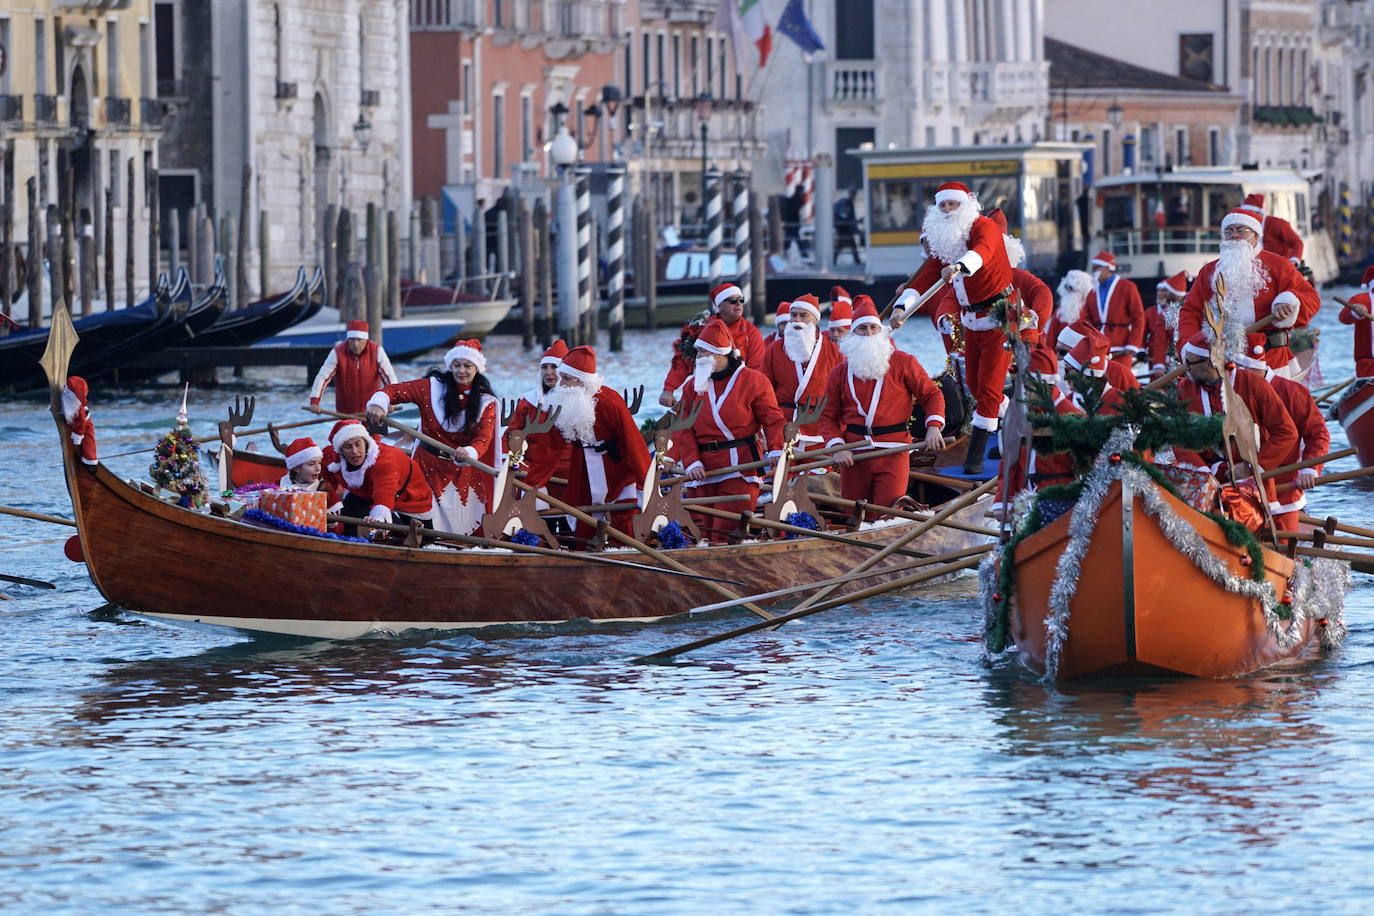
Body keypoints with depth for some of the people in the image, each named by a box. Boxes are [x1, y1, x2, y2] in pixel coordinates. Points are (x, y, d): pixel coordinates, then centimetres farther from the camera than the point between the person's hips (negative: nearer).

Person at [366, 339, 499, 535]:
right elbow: (395, 391, -5)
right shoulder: (432, 387, -2)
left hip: (464, 472, 1)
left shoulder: (486, 402, -1)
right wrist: (378, 403, -28)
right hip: (429, 466, -1)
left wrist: (469, 453, -34)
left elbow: (483, 439, -11)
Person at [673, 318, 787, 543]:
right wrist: (692, 462, -7)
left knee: (726, 532, -14)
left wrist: (775, 450, -16)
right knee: (702, 531, 4)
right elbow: (684, 429, 7)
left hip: (740, 467, -5)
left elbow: (772, 420, 0)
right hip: (703, 472, 5)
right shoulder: (695, 385, 13)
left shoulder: (753, 381, 0)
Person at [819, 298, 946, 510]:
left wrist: (933, 427, -9)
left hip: (892, 452, -3)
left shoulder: (903, 363, 6)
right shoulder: (840, 373, 11)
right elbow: (828, 416, 10)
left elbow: (931, 394, 7)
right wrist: (837, 446, -6)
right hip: (853, 454, 3)